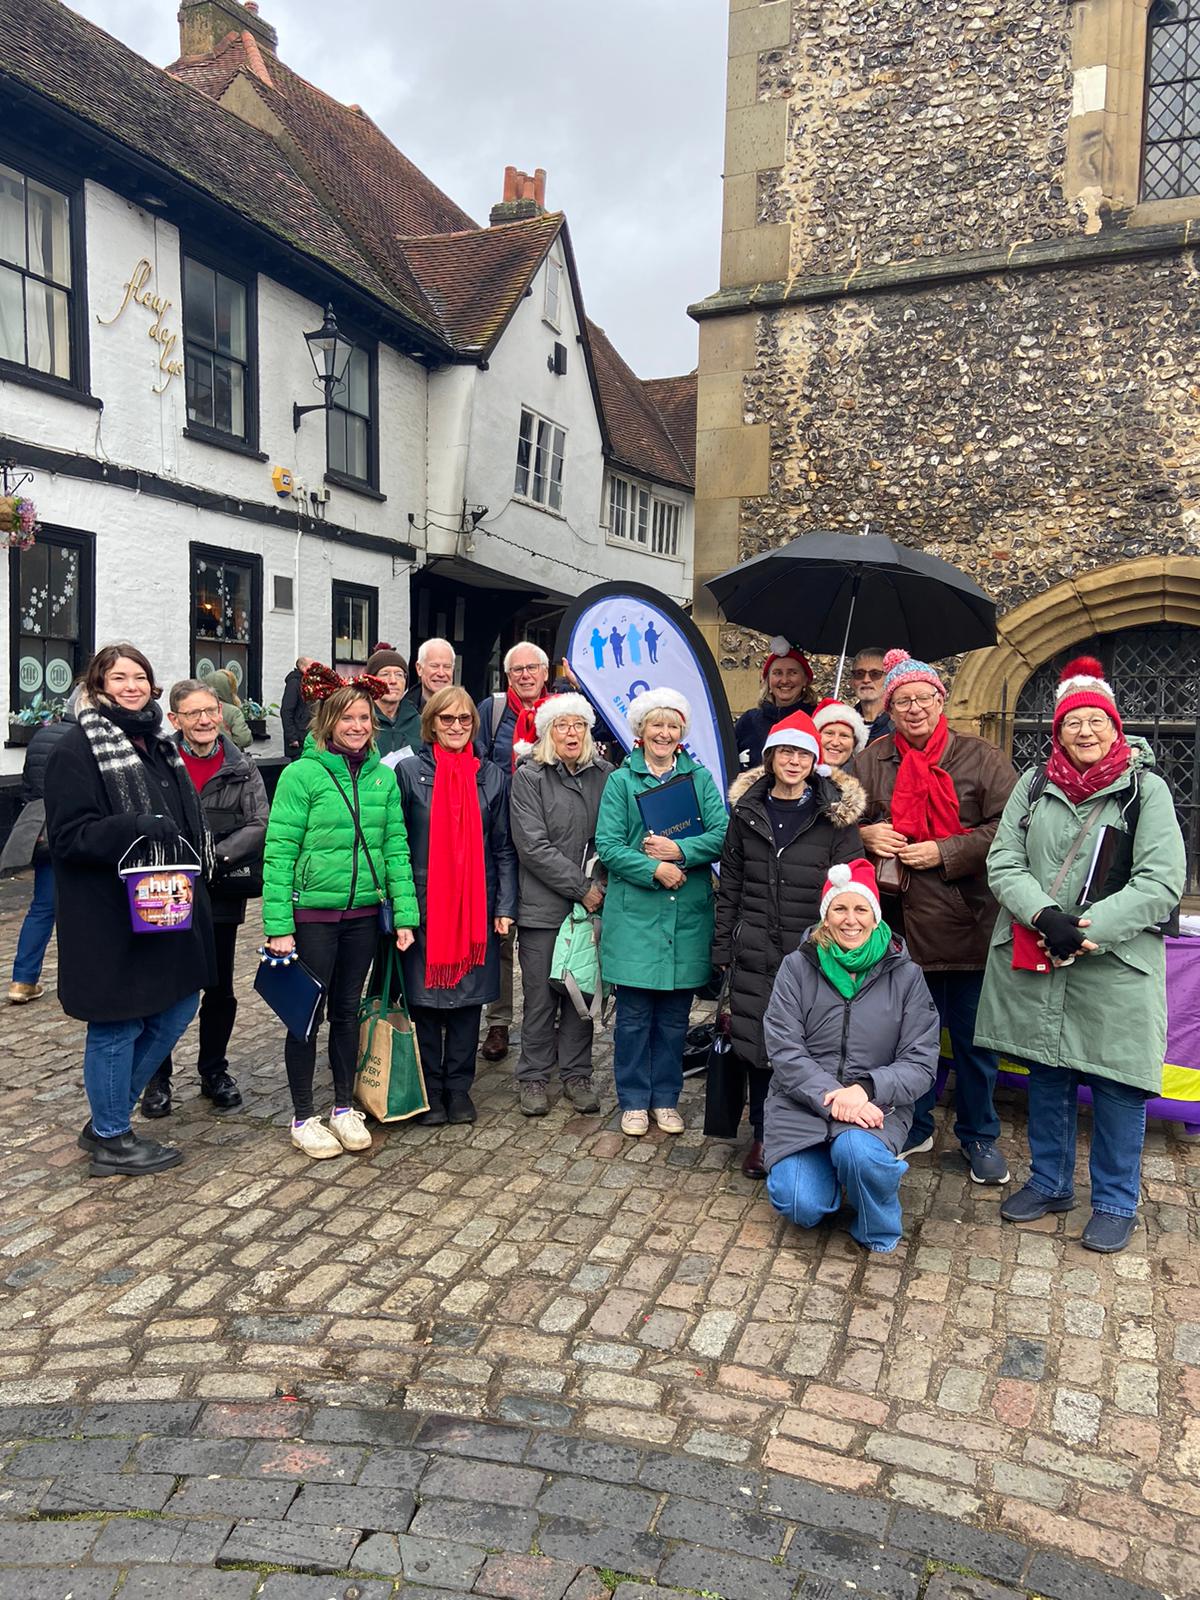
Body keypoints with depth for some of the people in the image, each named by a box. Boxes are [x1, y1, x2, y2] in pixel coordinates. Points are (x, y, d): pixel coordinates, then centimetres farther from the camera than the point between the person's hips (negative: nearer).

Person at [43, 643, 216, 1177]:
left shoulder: (157, 743, 14)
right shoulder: (79, 747, -11)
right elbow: (68, 834, -17)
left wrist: (195, 874, 15)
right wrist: (136, 828, -29)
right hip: (110, 916, -9)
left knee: (177, 1007, 14)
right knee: (117, 1026, 3)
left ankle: (107, 1116, 31)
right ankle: (111, 1141, 21)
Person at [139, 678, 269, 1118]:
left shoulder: (241, 768, 2)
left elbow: (259, 824, -5)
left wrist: (216, 856, -17)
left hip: (221, 896, 2)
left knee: (220, 990, 12)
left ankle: (214, 1072, 30)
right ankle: (157, 1077, 25)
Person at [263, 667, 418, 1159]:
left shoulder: (382, 776, 4)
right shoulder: (302, 774, -10)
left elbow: (396, 847, 6)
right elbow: (279, 853, -11)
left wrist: (404, 914, 0)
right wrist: (278, 926, -14)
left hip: (364, 913, 4)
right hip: (312, 913, -4)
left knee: (347, 1010, 14)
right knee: (307, 1012, 5)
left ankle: (344, 1108, 28)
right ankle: (303, 1117, 20)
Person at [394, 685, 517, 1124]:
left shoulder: (491, 776, 7)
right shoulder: (409, 771, 0)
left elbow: (503, 848, 8)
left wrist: (505, 906, 0)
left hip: (476, 908, 2)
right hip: (424, 904, -2)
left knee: (469, 996, 8)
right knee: (425, 997, 4)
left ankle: (458, 1087, 21)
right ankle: (429, 1089, 18)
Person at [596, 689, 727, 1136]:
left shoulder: (700, 778, 9)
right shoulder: (621, 781, 3)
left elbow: (722, 835, -2)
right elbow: (607, 845, -5)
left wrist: (680, 851, -16)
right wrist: (654, 869, -15)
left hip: (688, 914, 2)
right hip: (634, 912, -2)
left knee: (675, 1015, 9)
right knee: (634, 1014, 3)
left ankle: (665, 1099, 23)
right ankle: (634, 1102, 17)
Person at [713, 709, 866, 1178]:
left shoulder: (836, 814, -1)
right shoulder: (747, 811, 7)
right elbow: (729, 883, 11)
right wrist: (722, 946, 9)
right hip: (755, 950, 2)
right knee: (756, 1040, 6)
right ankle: (762, 1136, 23)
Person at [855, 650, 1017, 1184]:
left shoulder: (981, 758, -1)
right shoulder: (871, 762, 6)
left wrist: (943, 853, -15)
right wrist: (865, 835, -7)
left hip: (970, 924, -2)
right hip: (904, 924, 2)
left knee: (974, 1038, 10)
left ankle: (979, 1136, 29)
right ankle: (914, 1127, 33)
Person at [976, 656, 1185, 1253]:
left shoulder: (1146, 788, -3)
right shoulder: (1034, 784, 5)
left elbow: (1162, 882, -10)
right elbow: (1003, 864, -1)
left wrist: (1089, 930, -18)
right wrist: (1047, 917, -18)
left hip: (1115, 967, -3)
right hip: (1034, 963, 3)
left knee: (1117, 1085, 6)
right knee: (1046, 1077, 16)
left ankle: (1115, 1203, 25)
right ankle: (1050, 1182, 35)